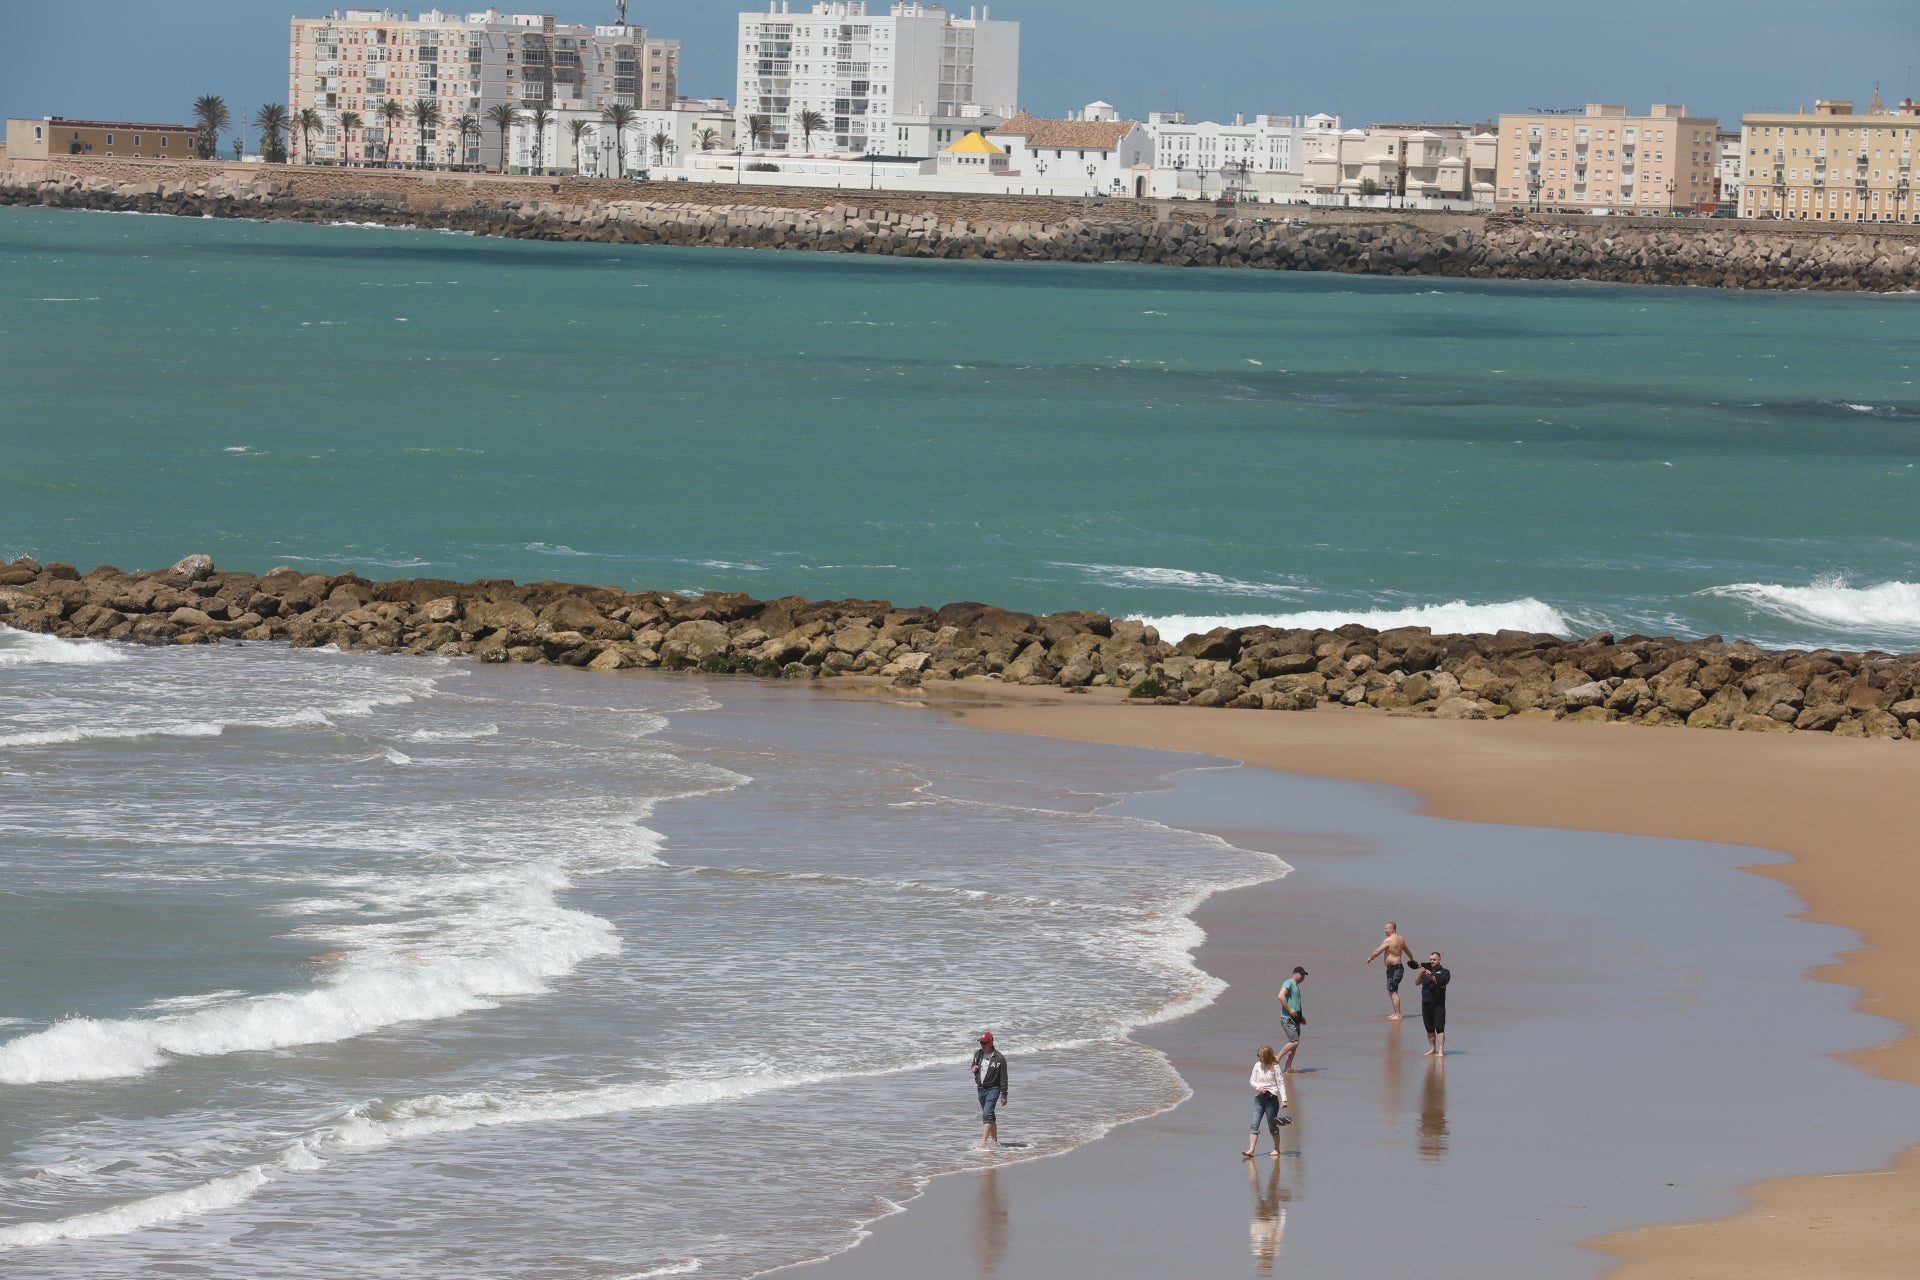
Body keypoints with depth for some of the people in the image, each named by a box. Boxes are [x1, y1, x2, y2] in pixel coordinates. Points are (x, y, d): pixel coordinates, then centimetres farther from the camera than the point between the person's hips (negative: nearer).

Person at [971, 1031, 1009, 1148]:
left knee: (987, 1115, -17)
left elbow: (1003, 1077, -9)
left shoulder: (999, 1058, -12)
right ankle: (994, 1141, 27)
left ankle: (983, 1143, -23)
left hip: (993, 1089, -7)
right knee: (990, 1116, 16)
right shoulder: (977, 1053, 6)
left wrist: (1004, 1095, -9)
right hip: (981, 1089, 7)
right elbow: (974, 1066, 23)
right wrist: (974, 1069, -3)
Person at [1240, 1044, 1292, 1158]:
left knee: (1272, 1126, 6)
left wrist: (1284, 1099, -13)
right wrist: (1258, 1087, -12)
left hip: (1271, 1098, -4)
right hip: (1259, 1098, 4)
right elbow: (1252, 1080, 9)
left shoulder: (1274, 1067, -7)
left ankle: (1277, 1149, 24)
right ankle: (1251, 1150, -11)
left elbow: (1281, 1083, -7)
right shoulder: (1257, 1065, 5)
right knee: (1254, 1124, -7)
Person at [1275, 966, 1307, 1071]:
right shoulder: (1289, 983, -8)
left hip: (1295, 1018, 10)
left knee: (1295, 1044, 6)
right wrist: (1290, 1010, -22)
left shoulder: (1296, 986, 22)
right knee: (1294, 1042, -16)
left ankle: (1287, 1067, 8)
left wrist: (1301, 1017, 23)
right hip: (1287, 1018, -10)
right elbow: (1281, 997, -23)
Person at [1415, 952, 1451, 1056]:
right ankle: (1432, 1049, 16)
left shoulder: (1444, 972, 2)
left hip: (1438, 1003, -5)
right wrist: (1421, 975, -12)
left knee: (1439, 1027, -11)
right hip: (1426, 1003, 5)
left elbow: (1442, 984, -13)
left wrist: (1432, 977, -22)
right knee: (1429, 1028, 8)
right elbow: (1417, 982, 7)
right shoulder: (1426, 971, 15)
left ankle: (1441, 1050, -14)